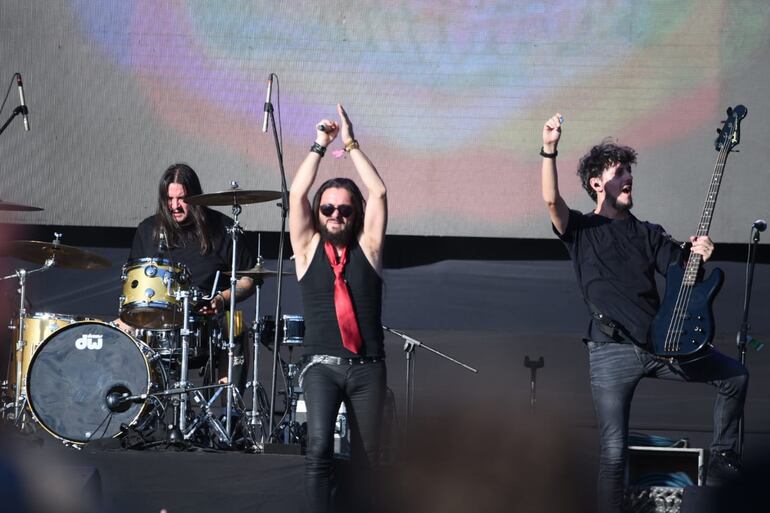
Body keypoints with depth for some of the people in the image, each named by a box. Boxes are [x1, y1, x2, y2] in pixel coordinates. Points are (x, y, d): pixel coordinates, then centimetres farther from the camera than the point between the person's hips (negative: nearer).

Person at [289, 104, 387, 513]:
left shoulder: (366, 248, 9)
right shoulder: (308, 247, 8)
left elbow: (378, 193, 1)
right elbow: (297, 194, -1)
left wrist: (350, 144, 3)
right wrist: (320, 146, 3)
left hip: (367, 367, 2)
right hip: (322, 365, -2)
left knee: (366, 460, 3)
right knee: (319, 446, -23)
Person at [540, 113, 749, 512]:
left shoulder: (648, 234, 18)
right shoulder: (580, 229, 7)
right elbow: (551, 199, -13)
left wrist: (698, 256, -12)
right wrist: (549, 150, -27)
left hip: (661, 342, 4)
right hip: (611, 351, -4)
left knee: (735, 376, -1)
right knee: (614, 452, -10)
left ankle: (721, 455, 12)